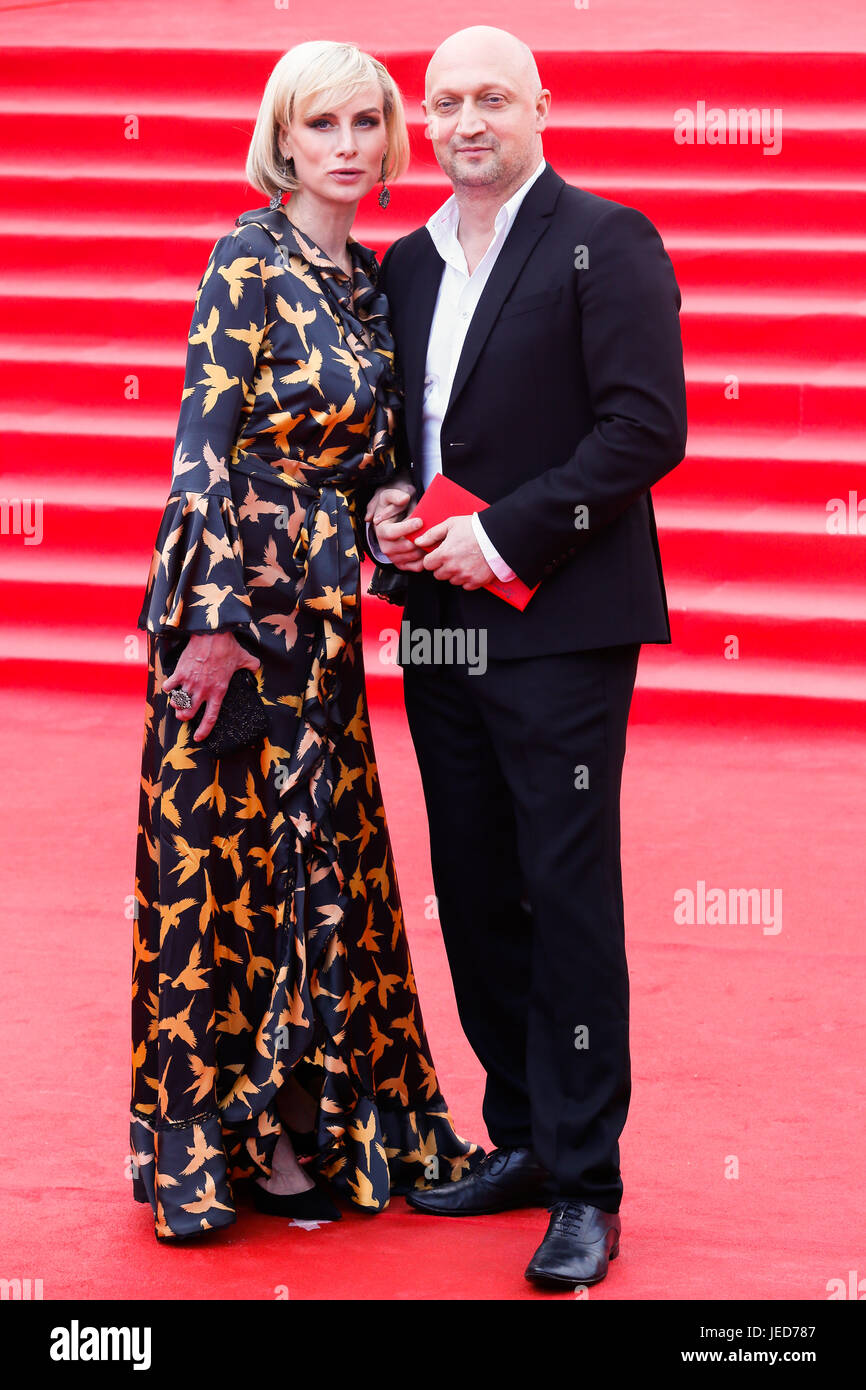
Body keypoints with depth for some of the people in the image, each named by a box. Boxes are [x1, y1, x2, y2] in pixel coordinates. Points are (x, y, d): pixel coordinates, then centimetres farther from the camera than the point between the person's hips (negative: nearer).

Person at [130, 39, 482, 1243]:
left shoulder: (369, 276, 12)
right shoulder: (251, 259, -10)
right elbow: (203, 444, -15)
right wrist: (217, 618, -19)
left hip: (320, 601, 7)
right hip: (239, 593, -7)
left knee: (315, 850, 11)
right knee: (231, 845, 0)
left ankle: (302, 1116, 22)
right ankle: (225, 1135, 11)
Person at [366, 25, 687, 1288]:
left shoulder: (605, 242, -6)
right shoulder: (408, 264, 15)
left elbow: (648, 427, -14)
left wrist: (506, 535, -17)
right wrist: (385, 506, 2)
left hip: (559, 626, -7)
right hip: (443, 627, 7)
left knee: (569, 899, -5)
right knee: (476, 899, 11)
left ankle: (584, 1187, 1)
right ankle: (523, 1143, 23)